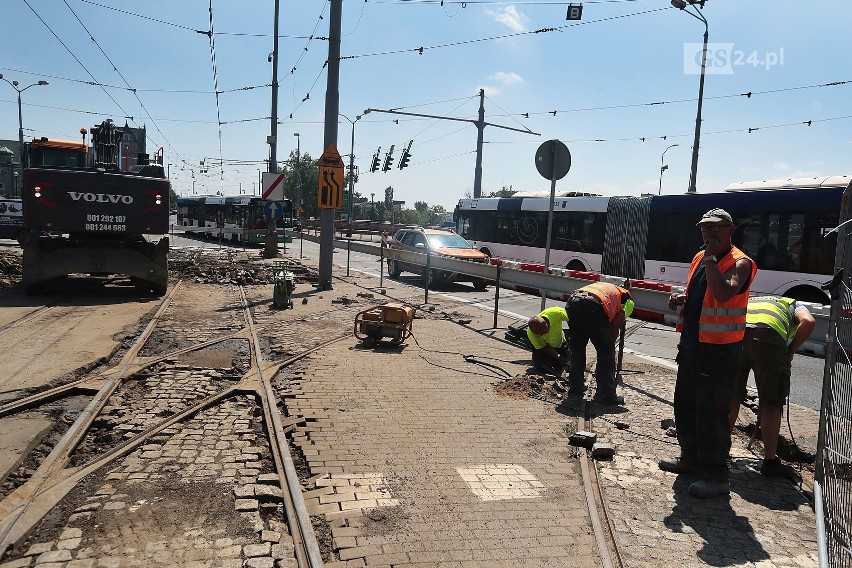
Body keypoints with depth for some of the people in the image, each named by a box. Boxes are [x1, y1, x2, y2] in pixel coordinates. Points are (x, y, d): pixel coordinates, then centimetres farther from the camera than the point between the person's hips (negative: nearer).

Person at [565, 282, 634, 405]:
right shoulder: (627, 302, 23)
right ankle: (606, 395, 12)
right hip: (592, 307, -6)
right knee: (606, 352, 9)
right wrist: (609, 342, 28)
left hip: (573, 301, 6)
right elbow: (615, 328, 17)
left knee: (577, 349, 23)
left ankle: (575, 388, 35)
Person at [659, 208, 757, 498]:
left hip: (719, 349, -9)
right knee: (685, 404, 18)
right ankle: (691, 458, 35)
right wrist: (682, 299, 3)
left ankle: (716, 476, 7)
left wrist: (711, 258, -24)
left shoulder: (739, 263, -13)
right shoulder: (700, 257, 12)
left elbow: (723, 294, -32)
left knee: (712, 410, -4)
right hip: (691, 343, 9)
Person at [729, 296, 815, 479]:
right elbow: (808, 322, 8)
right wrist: (791, 352, 17)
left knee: (731, 396, 19)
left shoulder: (747, 300, 42)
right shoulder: (794, 305, 33)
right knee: (772, 403, 10)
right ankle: (770, 462, 17)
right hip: (768, 334, -3)